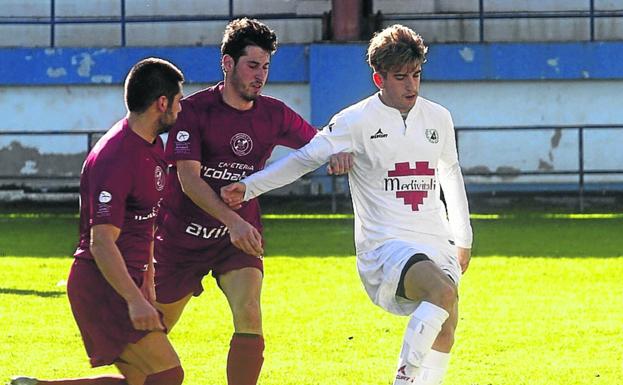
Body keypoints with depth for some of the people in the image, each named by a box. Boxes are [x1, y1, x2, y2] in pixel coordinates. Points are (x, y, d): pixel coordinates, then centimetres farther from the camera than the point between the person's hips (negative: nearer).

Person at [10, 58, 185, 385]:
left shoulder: (153, 146, 11)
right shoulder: (116, 158, -22)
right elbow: (102, 242, -27)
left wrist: (147, 282, 23)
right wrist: (135, 300, -32)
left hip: (129, 280, 10)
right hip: (102, 284, -10)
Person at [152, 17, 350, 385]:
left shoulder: (273, 114, -3)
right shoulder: (194, 110, -15)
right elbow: (188, 178, -23)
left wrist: (339, 153, -17)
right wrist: (232, 220, -37)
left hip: (240, 236, 2)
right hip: (183, 235, -2)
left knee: (249, 317, -23)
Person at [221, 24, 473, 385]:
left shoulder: (438, 118, 11)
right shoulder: (358, 121, -5)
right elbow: (307, 157, -3)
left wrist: (463, 239, 28)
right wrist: (249, 187, -11)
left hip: (436, 245, 7)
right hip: (385, 244, -7)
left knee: (445, 331, -2)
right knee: (444, 291, -32)